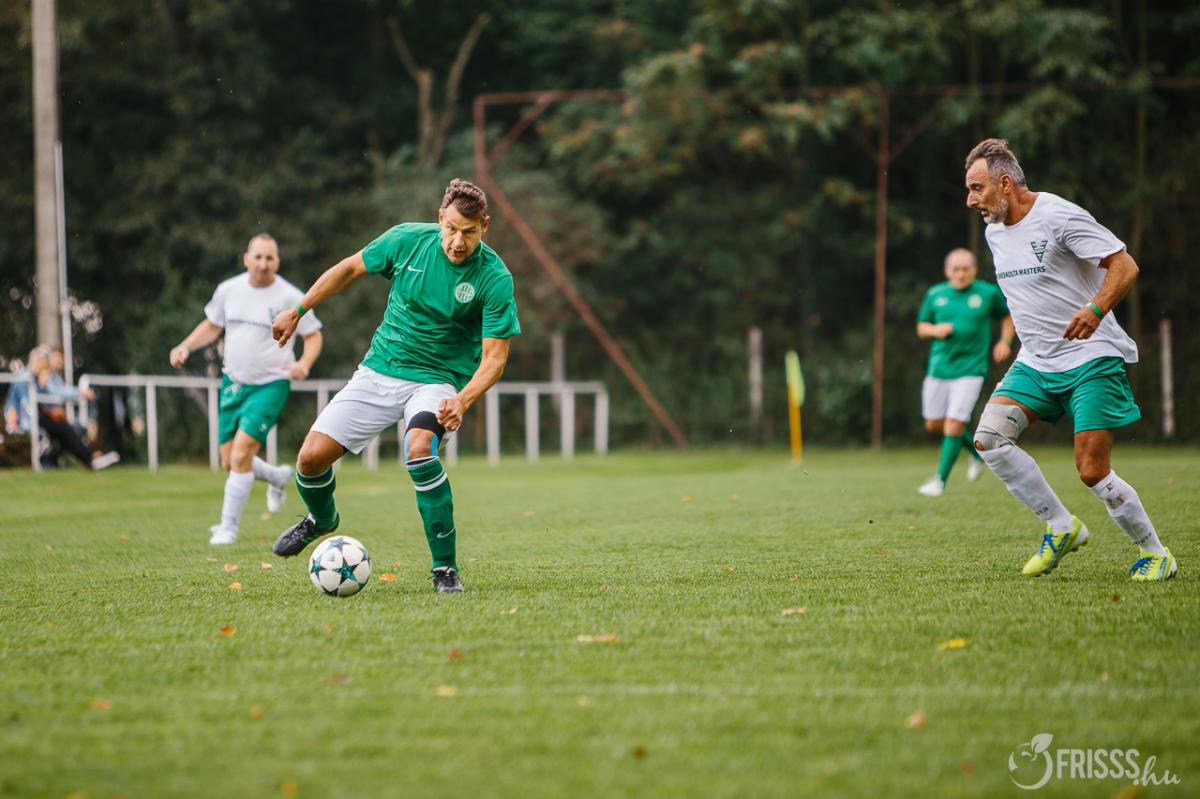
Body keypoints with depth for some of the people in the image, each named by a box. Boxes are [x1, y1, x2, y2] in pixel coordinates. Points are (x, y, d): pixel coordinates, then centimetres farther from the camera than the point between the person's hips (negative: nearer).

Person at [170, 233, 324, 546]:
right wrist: (186, 346, 0)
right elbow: (212, 326, 17)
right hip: (234, 382, 5)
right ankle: (279, 477, 40)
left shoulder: (289, 297, -10)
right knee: (230, 462, 8)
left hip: (270, 386, -5)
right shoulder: (228, 290, 2)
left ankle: (228, 527, -6)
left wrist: (304, 363, -21)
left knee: (241, 452, -19)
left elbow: (314, 336, -1)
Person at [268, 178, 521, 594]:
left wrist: (463, 401, -32)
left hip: (438, 380, -3)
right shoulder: (408, 240, -9)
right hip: (380, 370, 4)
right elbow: (350, 268, 8)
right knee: (312, 457, -6)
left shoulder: (494, 278, -17)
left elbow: (494, 355, -15)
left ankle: (445, 568, -22)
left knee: (419, 448, -35)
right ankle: (321, 518, 32)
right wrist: (298, 310, 10)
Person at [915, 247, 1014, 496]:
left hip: (970, 370, -4)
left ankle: (940, 480, -3)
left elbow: (1008, 315, 15)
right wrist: (936, 330, -10)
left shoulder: (989, 293, -2)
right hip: (938, 369, 4)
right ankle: (978, 452, 34)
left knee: (954, 424, -13)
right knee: (934, 425, 10)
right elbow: (921, 327, 12)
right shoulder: (935, 294, 3)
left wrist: (1005, 341, 0)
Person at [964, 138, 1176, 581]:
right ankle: (1062, 527, 0)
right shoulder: (994, 231, 10)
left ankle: (1155, 553, 10)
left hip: (1092, 359, -7)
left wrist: (1096, 310, -34)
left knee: (1092, 471, -12)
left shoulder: (1059, 216, -14)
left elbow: (1124, 266, -18)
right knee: (988, 437, -14)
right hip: (1035, 362, 7)